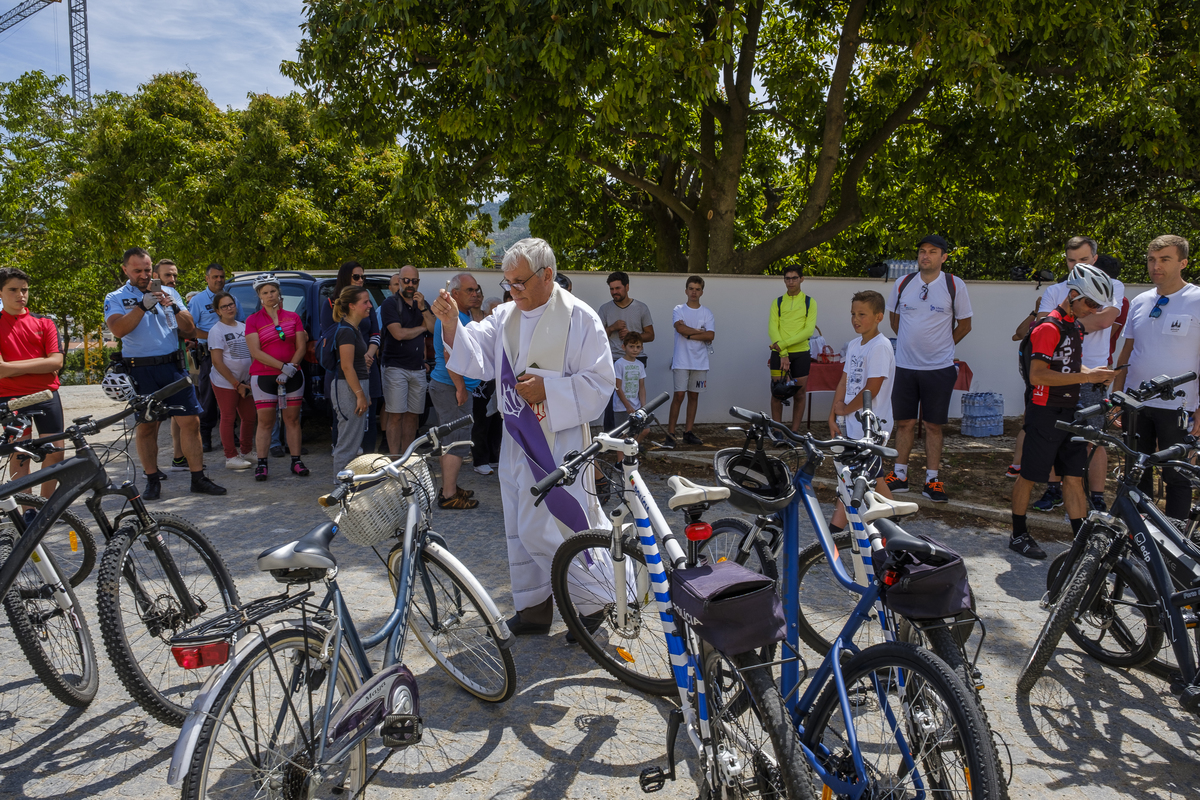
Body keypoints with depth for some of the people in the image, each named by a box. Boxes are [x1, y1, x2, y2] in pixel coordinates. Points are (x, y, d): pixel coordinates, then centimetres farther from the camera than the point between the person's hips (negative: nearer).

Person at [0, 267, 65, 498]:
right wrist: (40, 364, -10)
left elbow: (56, 361, -4)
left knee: (55, 453, 3)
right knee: (19, 456, -1)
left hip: (46, 395, 2)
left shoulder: (44, 323, 8)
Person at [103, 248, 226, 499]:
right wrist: (143, 305, -22)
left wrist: (174, 308, -11)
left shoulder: (169, 293, 12)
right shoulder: (115, 298, 6)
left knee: (191, 421, -2)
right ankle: (152, 481, 16)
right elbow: (118, 330, -14)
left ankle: (198, 478, 4)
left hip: (172, 366, 2)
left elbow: (190, 330, 7)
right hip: (140, 371, -2)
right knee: (146, 426, 5)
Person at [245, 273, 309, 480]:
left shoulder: (293, 317, 8)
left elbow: (301, 347, 4)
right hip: (264, 376, -2)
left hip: (292, 376, 2)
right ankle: (261, 464, 4)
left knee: (293, 419, 4)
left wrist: (292, 367, -12)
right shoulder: (253, 320, 2)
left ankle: (296, 461, 9)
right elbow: (255, 352, -7)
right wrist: (282, 366, -16)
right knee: (265, 421, -1)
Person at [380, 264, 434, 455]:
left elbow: (436, 330, 4)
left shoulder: (423, 304, 15)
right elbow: (399, 333, -14)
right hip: (396, 367, -5)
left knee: (413, 416, 6)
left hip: (418, 368, 5)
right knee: (396, 416, -5)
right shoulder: (390, 304, -2)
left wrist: (423, 308, -8)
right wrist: (422, 328, 1)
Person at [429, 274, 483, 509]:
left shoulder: (463, 316, 16)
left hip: (445, 386, 11)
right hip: (451, 387, -11)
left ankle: (449, 487, 26)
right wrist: (461, 388, -23)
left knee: (451, 439, 16)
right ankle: (449, 496, -3)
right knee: (456, 440, -8)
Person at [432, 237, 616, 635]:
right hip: (517, 439, 7)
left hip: (557, 443, -6)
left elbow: (600, 384, -10)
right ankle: (533, 607, 29)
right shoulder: (505, 316, 10)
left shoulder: (580, 318, -8)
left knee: (544, 530, -6)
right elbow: (476, 356, -1)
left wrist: (548, 388, -19)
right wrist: (451, 325, -17)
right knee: (520, 528, 13)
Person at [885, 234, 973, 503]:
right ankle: (899, 476, 17)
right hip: (905, 366, 2)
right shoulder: (903, 284, 4)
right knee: (904, 422, 7)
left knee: (933, 425, 3)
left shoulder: (955, 286, -2)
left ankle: (932, 480, 12)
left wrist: (942, 347, 11)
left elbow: (964, 325, 7)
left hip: (939, 368, -2)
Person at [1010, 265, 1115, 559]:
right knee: (1030, 476, 2)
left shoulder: (1075, 327, 15)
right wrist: (1086, 377, -22)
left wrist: (1092, 372, 6)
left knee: (1073, 477, 8)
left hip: (1069, 413, 9)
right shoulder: (1049, 328, -15)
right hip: (1045, 413, -8)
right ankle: (1018, 535, 14)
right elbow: (1037, 375, -23)